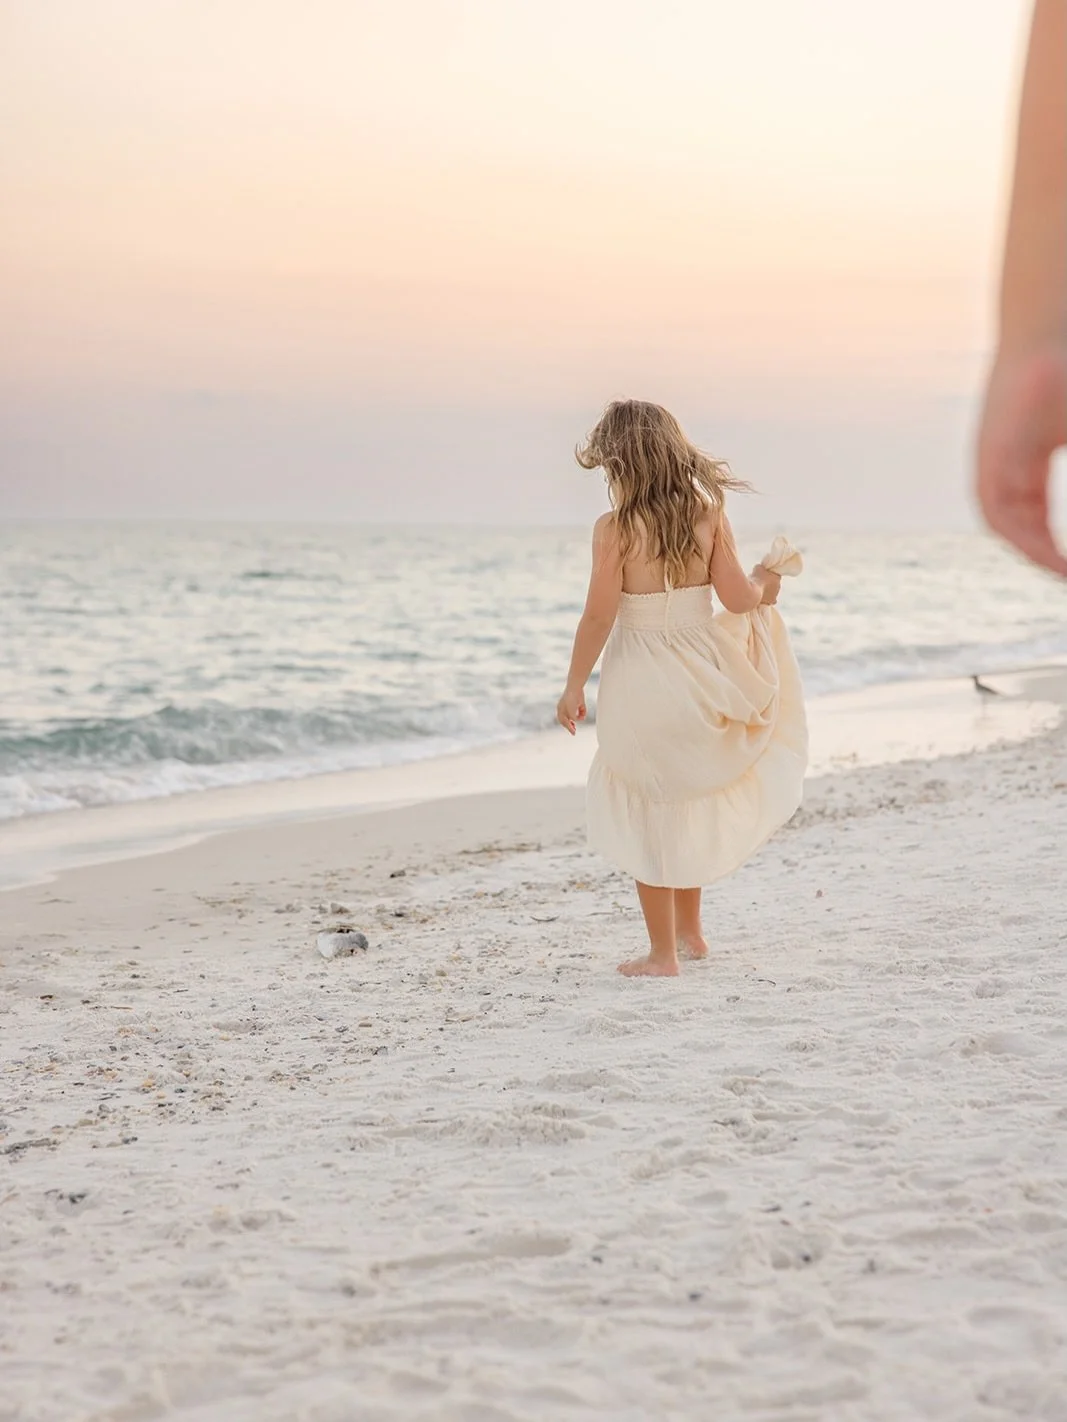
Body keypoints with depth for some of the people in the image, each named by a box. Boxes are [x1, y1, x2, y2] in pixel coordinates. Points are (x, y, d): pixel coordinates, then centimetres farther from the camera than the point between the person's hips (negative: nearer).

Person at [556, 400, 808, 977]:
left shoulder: (614, 528, -14)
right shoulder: (708, 513, -4)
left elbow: (598, 616, -13)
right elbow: (736, 598, -4)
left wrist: (573, 687, -3)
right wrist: (763, 585, 18)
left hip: (641, 683, -4)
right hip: (700, 671, 4)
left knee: (650, 816, 8)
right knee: (687, 803, 22)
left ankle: (663, 953, 14)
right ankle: (689, 932, 33)